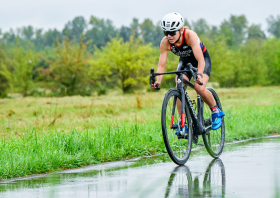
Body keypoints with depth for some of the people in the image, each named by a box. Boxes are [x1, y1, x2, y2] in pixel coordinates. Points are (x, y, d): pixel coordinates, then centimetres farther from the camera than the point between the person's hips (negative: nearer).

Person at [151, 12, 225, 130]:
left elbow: (200, 60, -43)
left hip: (202, 58, -4)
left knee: (200, 88, -25)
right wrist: (158, 81, -42)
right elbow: (161, 64, -24)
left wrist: (199, 75, -60)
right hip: (185, 61, 4)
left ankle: (216, 111, 0)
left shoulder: (190, 35, -37)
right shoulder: (165, 42, -25)